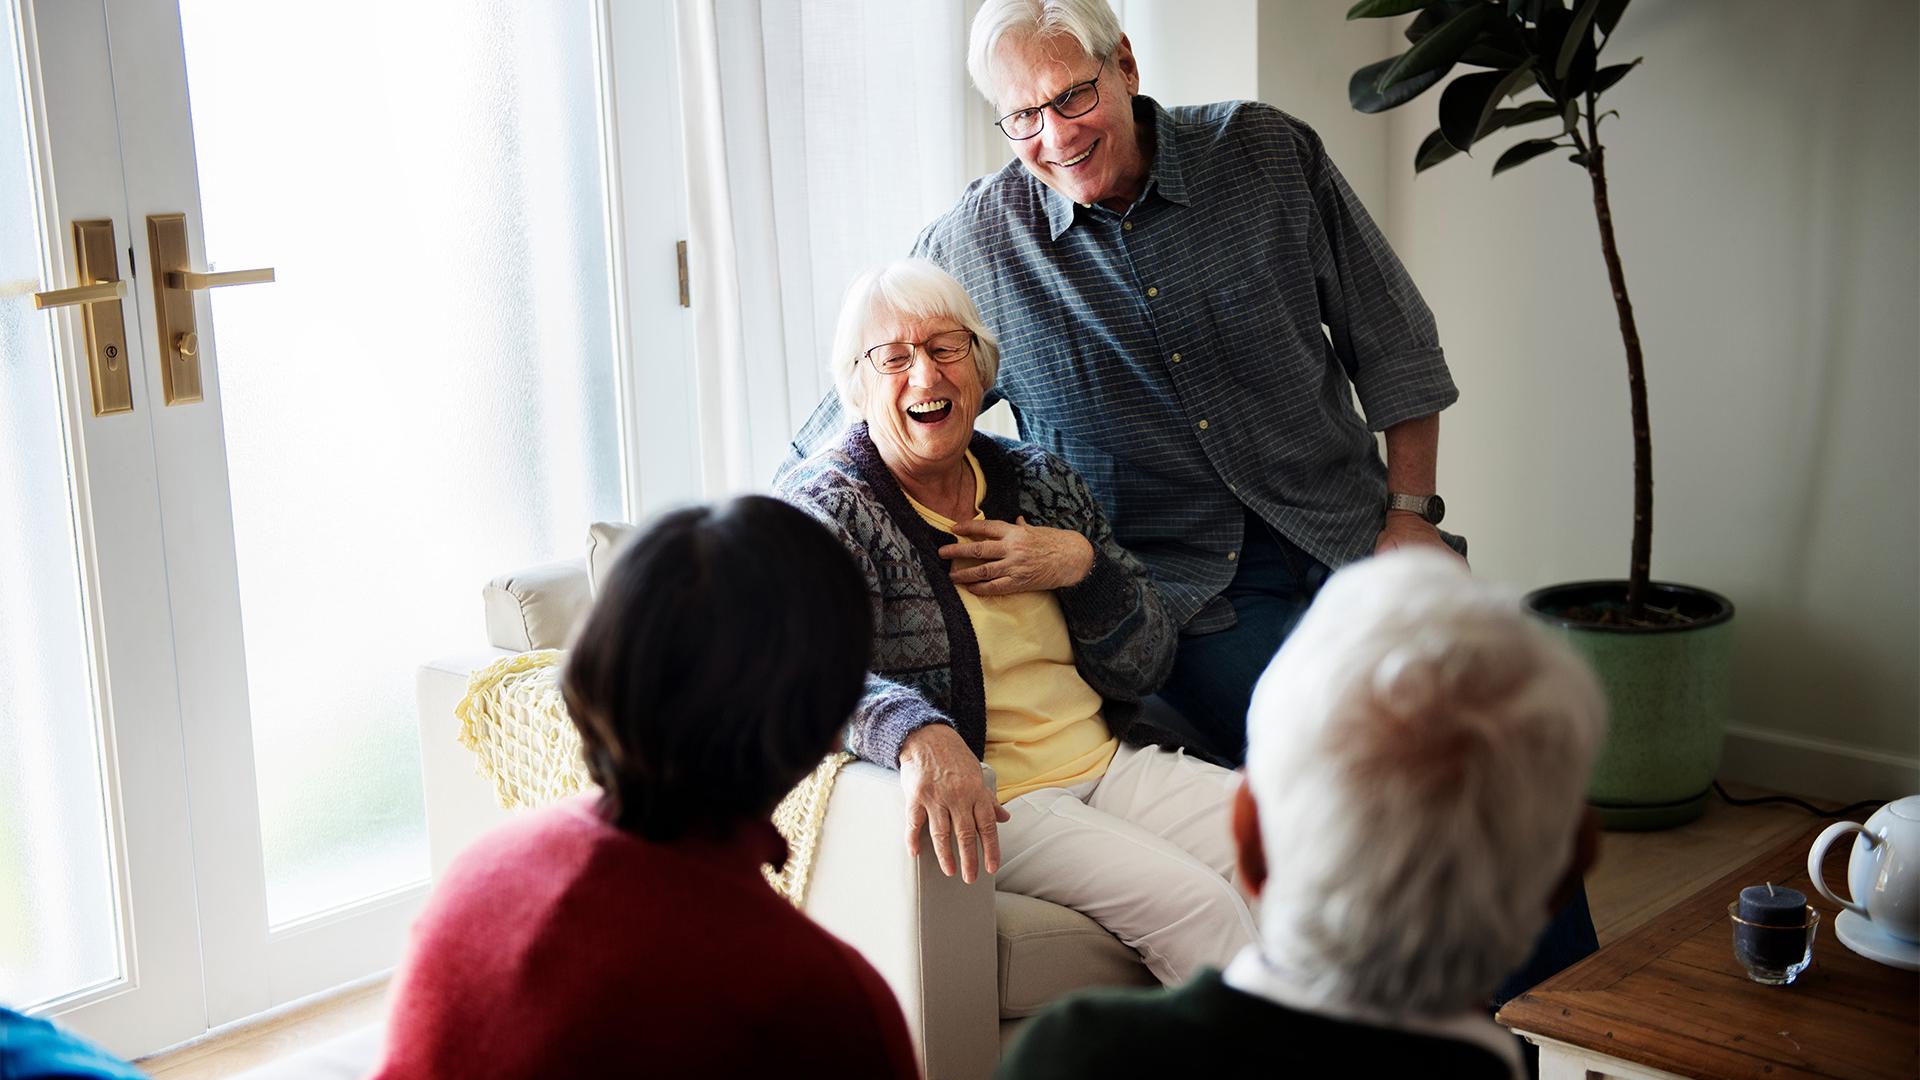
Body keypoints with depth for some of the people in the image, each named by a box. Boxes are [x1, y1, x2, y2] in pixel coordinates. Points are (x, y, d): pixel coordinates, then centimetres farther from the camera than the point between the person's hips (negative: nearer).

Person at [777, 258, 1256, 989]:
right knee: (1193, 906, -25)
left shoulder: (1039, 481, 14)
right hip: (984, 801, -6)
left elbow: (1146, 668, 14)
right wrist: (919, 734, -42)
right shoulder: (825, 505, -2)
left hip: (1113, 763, 6)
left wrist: (1079, 565, -5)